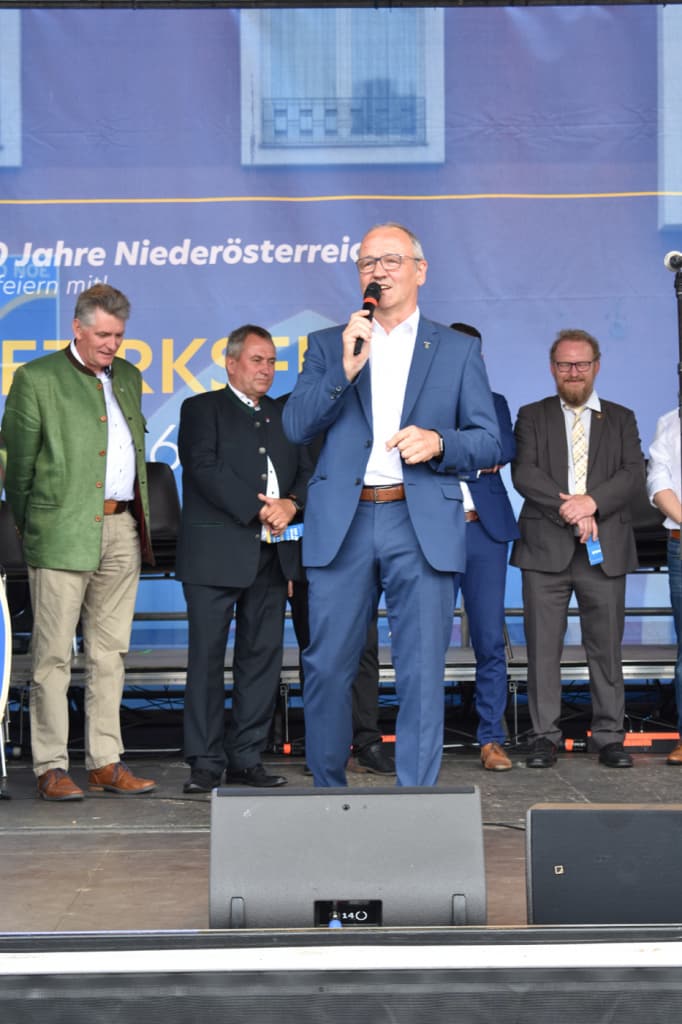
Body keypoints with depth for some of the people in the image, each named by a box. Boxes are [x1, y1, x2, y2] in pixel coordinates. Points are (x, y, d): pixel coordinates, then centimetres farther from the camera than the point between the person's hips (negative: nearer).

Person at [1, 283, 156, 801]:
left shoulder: (128, 377, 16)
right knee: (53, 655, -3)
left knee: (110, 652, 9)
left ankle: (106, 762, 15)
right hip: (63, 532, -6)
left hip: (122, 530, 6)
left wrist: (140, 519, 16)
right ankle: (51, 767, 3)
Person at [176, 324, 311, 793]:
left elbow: (306, 472, 13)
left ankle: (247, 758, 11)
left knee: (263, 655, 4)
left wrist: (291, 504, -9)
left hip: (272, 556, 5)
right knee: (207, 656, -4)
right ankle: (205, 762, 0)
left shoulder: (282, 415, 20)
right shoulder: (202, 409, 4)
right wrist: (258, 510, -15)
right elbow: (206, 469, -10)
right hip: (216, 554, -5)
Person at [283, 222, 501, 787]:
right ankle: (328, 789, 20)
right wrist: (345, 369, -11)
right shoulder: (328, 344, 13)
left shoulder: (459, 350, 11)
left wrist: (438, 442, -13)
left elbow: (489, 442, 7)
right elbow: (296, 427, 2)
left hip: (424, 527, -1)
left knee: (422, 673, -1)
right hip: (342, 523, 1)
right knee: (328, 667, 5)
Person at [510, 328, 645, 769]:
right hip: (546, 548, -1)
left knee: (606, 646, 2)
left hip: (605, 549, 1)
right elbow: (524, 472, -3)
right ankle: (546, 737, 6)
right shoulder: (532, 416, 12)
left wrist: (592, 502, -15)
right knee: (543, 647, -1)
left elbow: (634, 473, 1)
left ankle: (610, 737, 10)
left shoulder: (621, 418, 15)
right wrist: (568, 510, -14)